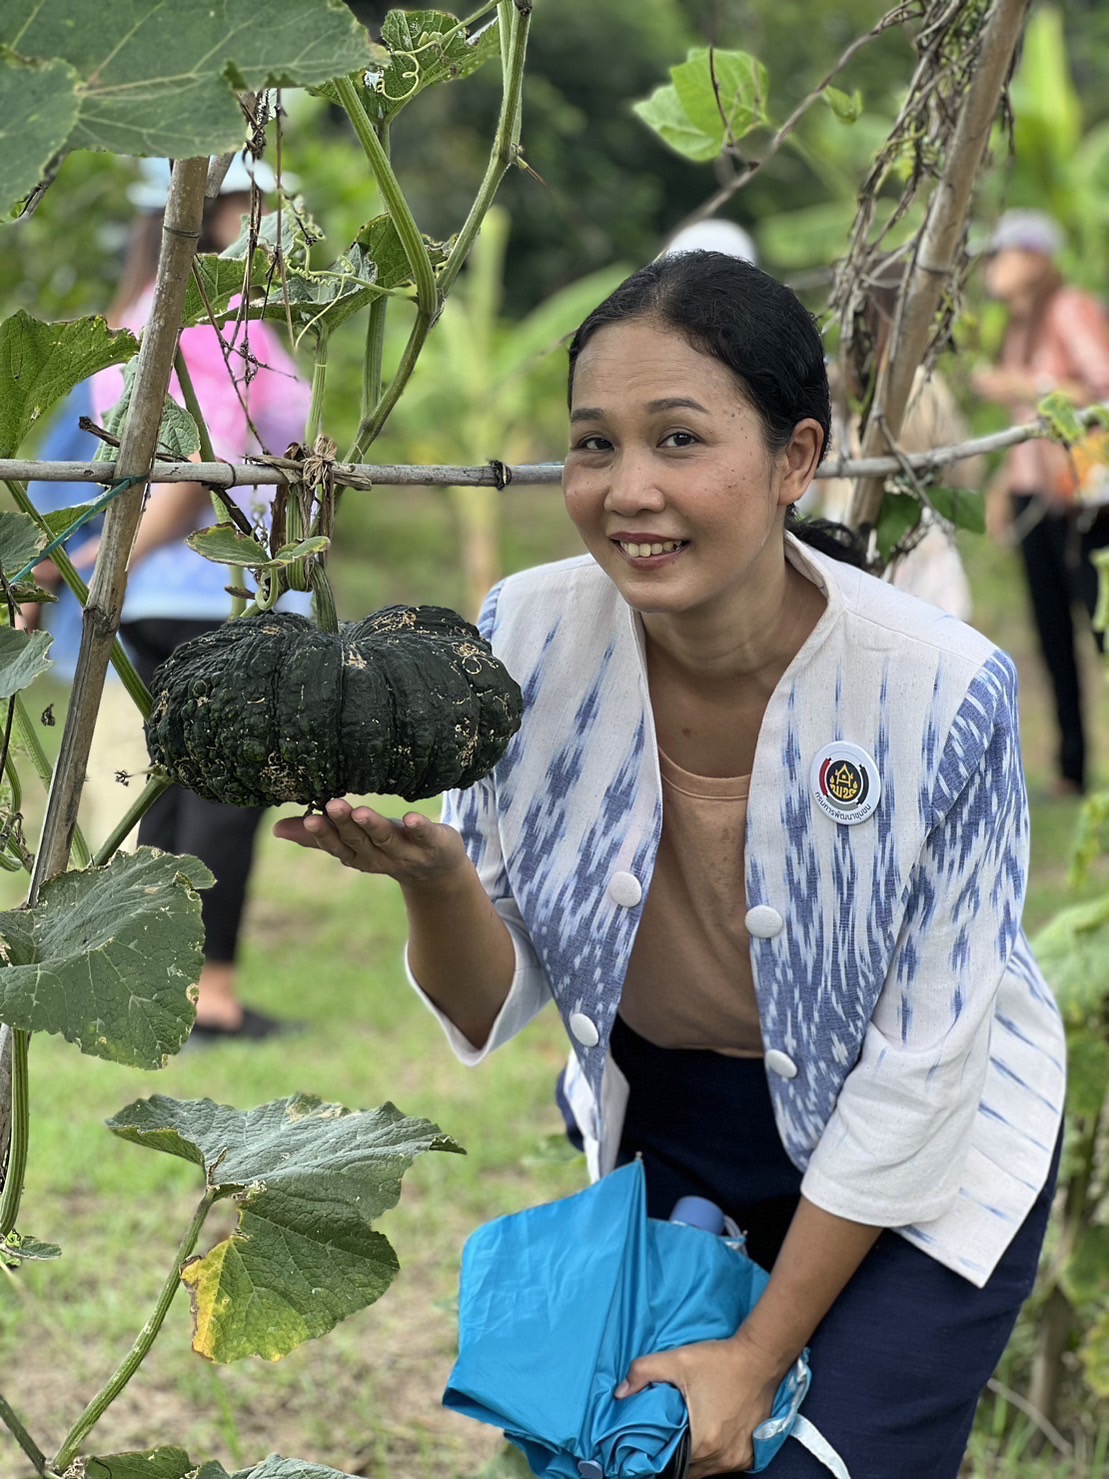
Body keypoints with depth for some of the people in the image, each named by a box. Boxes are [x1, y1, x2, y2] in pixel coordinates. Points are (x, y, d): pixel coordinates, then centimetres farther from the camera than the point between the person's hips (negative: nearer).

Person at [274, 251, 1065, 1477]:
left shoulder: (941, 689, -28)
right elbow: (493, 1006, -10)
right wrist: (433, 880, -33)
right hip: (663, 1124, 3)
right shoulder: (531, 635, -19)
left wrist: (759, 1359, -12)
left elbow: (917, 1070, -18)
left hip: (923, 1159, -3)